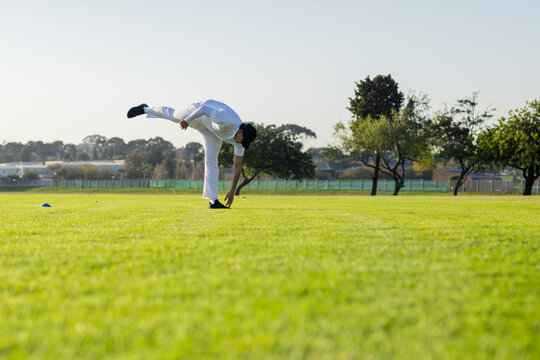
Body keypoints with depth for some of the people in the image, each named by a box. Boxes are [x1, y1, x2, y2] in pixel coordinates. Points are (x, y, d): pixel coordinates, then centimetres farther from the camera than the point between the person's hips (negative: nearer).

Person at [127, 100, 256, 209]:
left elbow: (237, 166, -16)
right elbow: (204, 108, -34)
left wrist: (232, 191, -16)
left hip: (209, 130, 4)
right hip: (198, 112, -4)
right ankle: (145, 109, 50)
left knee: (212, 161, -7)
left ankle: (213, 201, -8)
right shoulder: (228, 121, -45)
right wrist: (188, 120, -23)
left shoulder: (240, 141, -24)